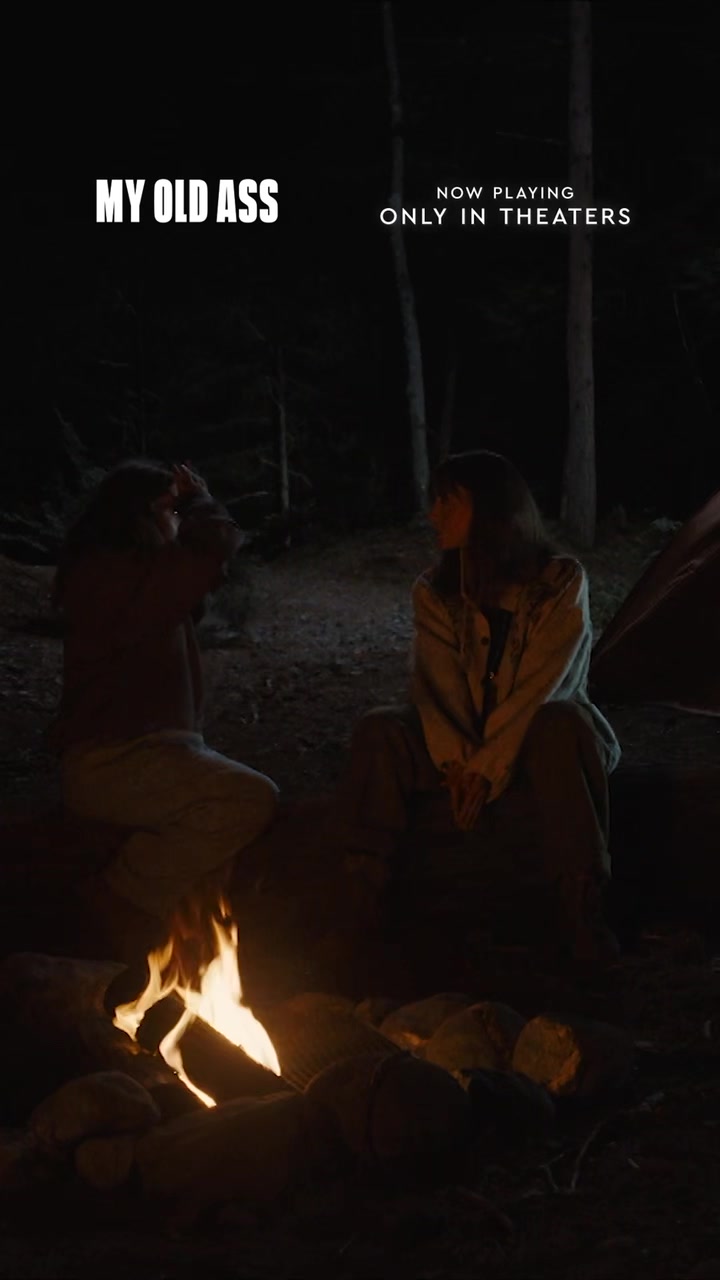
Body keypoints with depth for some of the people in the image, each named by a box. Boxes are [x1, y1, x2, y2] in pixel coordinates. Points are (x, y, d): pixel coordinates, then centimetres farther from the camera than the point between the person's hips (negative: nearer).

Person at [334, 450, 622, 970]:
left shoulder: (561, 582, -15)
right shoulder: (435, 593, -3)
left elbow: (540, 688, -22)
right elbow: (437, 689, -12)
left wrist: (489, 769, -30)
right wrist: (455, 763, -29)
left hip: (538, 748, -3)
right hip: (470, 750, 3)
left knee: (561, 724, -39)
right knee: (381, 730, -24)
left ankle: (580, 909, -35)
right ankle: (365, 899, -17)